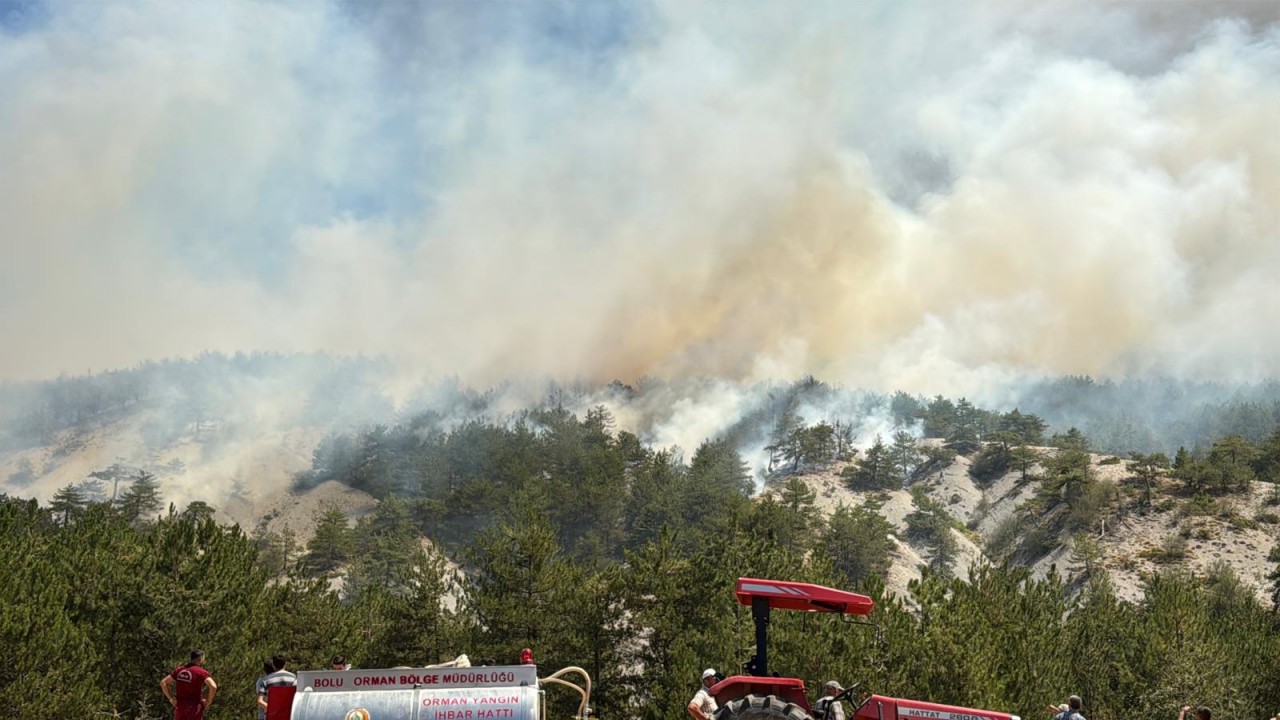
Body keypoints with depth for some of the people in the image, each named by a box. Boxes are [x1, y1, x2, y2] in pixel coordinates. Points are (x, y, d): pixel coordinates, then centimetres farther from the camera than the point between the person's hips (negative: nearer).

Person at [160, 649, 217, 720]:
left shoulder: (179, 670, 6)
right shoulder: (201, 672, -12)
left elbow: (163, 682, 11)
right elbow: (213, 686, -26)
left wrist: (171, 698, 9)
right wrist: (208, 702, -11)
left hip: (180, 707, 5)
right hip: (195, 708, -5)